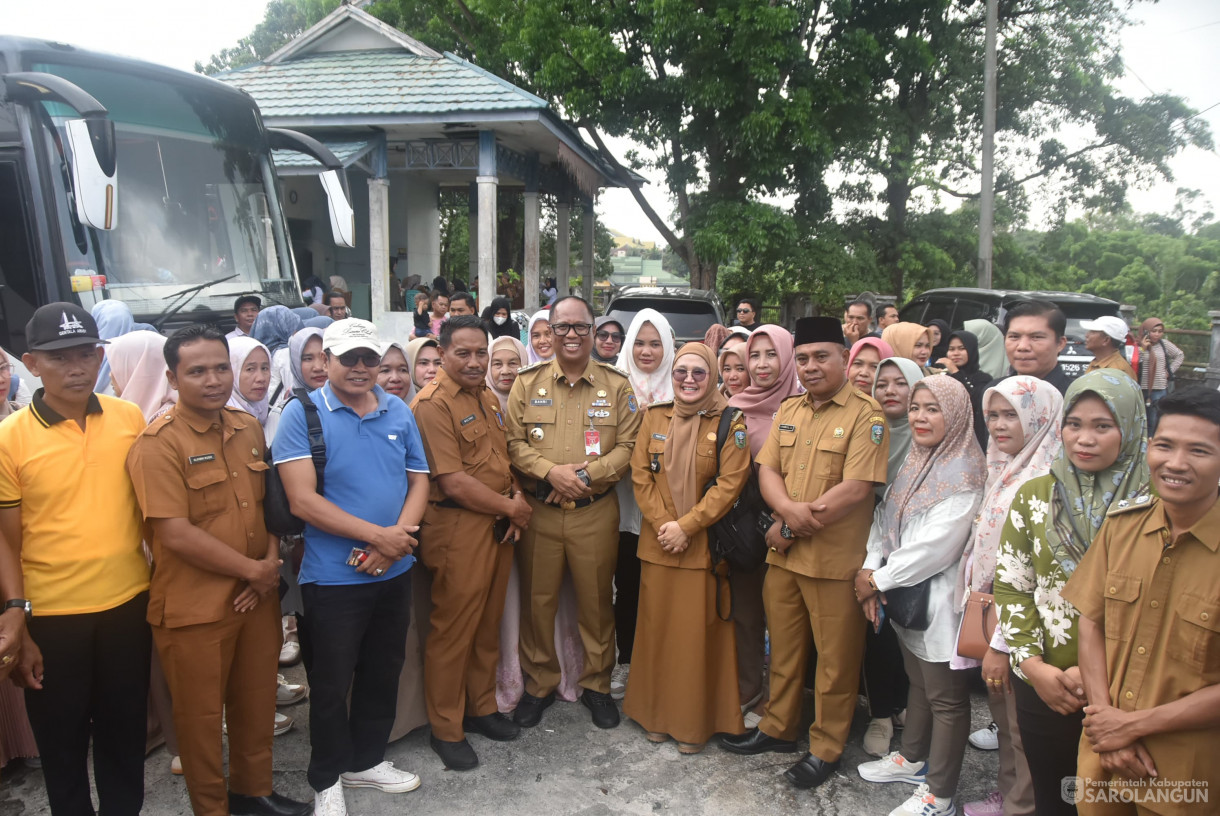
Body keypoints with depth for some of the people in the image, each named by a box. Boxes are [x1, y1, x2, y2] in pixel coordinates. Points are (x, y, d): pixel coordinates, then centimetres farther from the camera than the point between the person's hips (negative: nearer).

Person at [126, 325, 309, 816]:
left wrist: (272, 562, -4)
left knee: (257, 703, 19)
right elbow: (176, 534, -20)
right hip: (196, 608, -6)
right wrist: (253, 569, -15)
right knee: (201, 714, 12)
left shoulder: (249, 429, 6)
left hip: (257, 598, 6)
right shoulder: (159, 444, -15)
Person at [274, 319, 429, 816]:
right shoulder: (302, 414, -10)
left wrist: (397, 538, -12)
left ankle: (367, 760, 40)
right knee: (331, 683, 10)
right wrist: (378, 535, -19)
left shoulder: (399, 413, 4)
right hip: (332, 577, -4)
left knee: (383, 673, 18)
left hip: (394, 571, 5)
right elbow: (302, 500, -18)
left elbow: (419, 481, 6)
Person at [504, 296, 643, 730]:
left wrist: (587, 473, -16)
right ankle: (539, 683, 28)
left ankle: (597, 685, 29)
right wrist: (551, 472, -16)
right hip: (539, 511, 1)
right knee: (537, 600, 10)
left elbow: (628, 446, -2)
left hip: (596, 512, 0)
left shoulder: (616, 385, 2)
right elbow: (515, 442, 0)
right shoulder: (528, 382, 3)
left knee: (597, 602, 10)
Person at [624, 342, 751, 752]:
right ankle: (657, 713, 26)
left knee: (698, 631, 2)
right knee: (657, 627, 10)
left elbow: (731, 481, -10)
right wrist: (661, 523, -9)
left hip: (705, 545, -3)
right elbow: (640, 474, 4)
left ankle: (695, 721, 19)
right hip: (658, 543, 3)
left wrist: (686, 525, -15)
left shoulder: (730, 421, -4)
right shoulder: (654, 416, 7)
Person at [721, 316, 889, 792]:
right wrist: (790, 510, -16)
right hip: (782, 555, 6)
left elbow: (855, 489, -18)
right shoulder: (788, 411, 10)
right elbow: (767, 470, 5)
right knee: (783, 647, 19)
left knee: (834, 659, 8)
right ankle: (777, 728, 36)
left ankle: (826, 749, 24)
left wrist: (793, 527, -14)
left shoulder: (865, 416, -10)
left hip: (835, 560, -6)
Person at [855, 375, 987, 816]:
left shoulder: (965, 473, -18)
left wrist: (879, 579, -15)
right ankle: (912, 758, 41)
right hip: (907, 596, 8)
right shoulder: (914, 464, 8)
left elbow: (936, 545, -23)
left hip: (942, 601, -8)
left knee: (945, 697, 6)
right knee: (918, 681, 23)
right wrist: (871, 571, -8)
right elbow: (885, 519, 7)